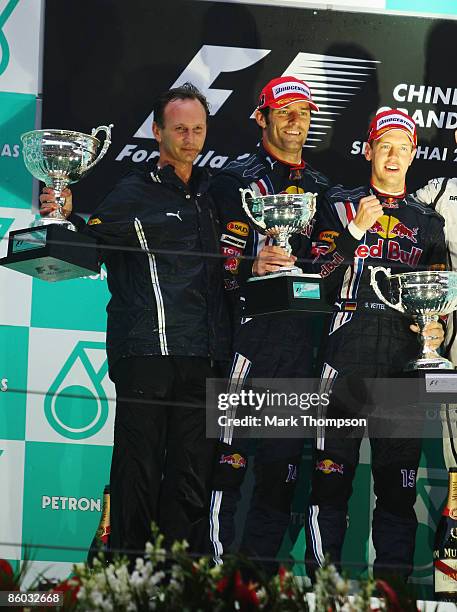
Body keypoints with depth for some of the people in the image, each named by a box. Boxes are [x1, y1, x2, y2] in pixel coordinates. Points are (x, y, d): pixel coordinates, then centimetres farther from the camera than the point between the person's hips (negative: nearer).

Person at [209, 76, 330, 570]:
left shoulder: (318, 187, 19)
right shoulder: (238, 178, 1)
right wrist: (251, 270, -22)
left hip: (298, 339, 6)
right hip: (248, 333, -6)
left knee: (282, 466, 6)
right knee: (229, 460, -9)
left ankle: (259, 573, 11)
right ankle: (217, 569, -4)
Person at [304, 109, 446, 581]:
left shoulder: (428, 222, 18)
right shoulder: (340, 206, 10)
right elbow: (320, 278, 0)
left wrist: (437, 329, 0)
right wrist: (356, 232, -11)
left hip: (405, 356, 3)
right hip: (349, 350, -2)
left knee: (399, 479, 2)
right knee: (332, 470, -5)